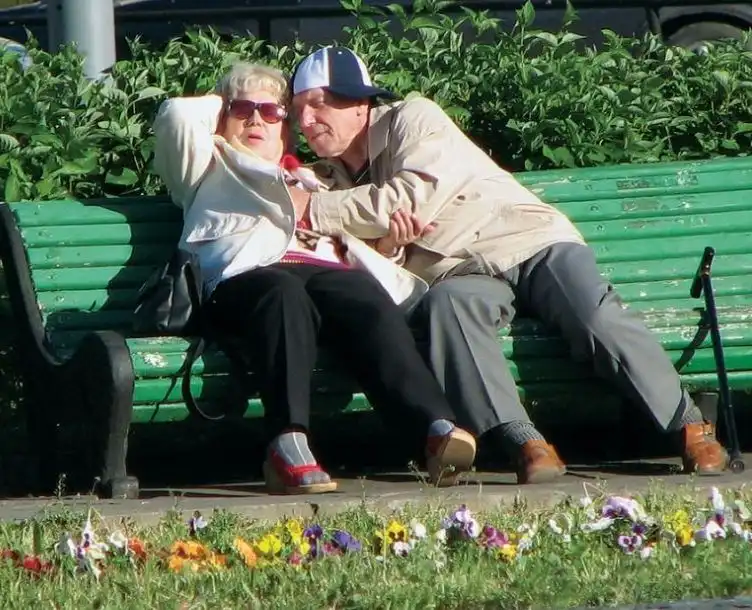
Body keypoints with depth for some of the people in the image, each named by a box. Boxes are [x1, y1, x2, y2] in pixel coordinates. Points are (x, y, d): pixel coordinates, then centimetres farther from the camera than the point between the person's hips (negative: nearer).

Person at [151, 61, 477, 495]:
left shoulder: (308, 181, 46)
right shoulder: (210, 171, 36)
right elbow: (177, 115, 18)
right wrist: (219, 108, 36)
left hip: (326, 269, 3)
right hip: (246, 275, -3)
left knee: (366, 297, -35)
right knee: (284, 292, -41)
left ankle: (438, 426, -55)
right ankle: (289, 446, -56)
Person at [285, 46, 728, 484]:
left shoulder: (414, 119, 0)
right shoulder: (331, 178, 16)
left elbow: (413, 198, -16)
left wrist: (313, 210, -14)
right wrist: (384, 243, -16)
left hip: (533, 242, -3)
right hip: (463, 275, 3)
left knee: (594, 314, -30)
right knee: (448, 303, -33)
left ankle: (689, 427, -25)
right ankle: (523, 443, -47)